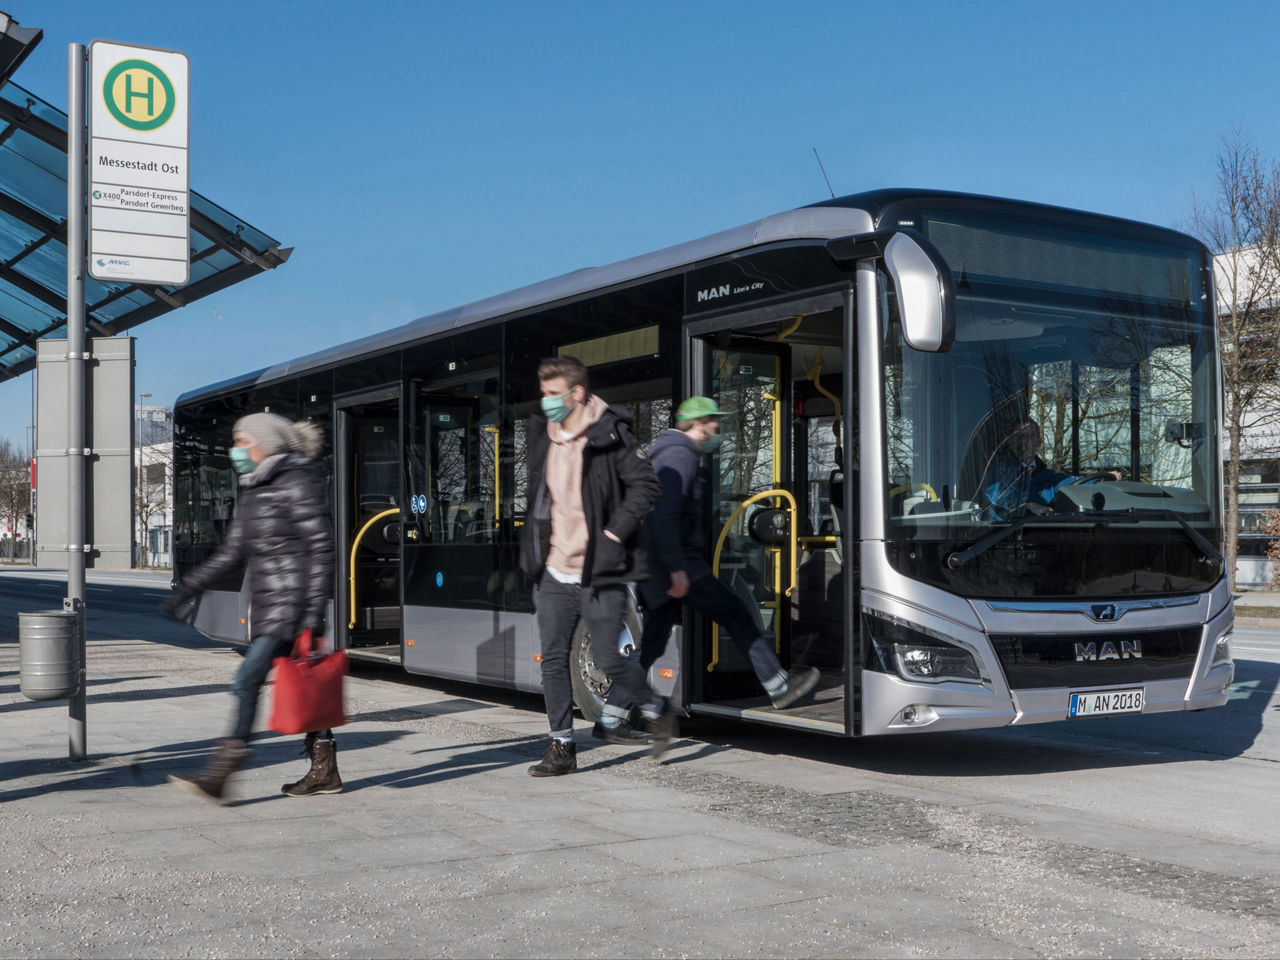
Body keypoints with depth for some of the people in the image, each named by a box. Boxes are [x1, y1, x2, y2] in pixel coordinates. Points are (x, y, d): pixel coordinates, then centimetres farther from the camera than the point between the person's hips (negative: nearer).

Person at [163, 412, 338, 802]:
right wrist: (189, 587, 14)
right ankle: (324, 770, 18)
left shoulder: (298, 485, -12)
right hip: (267, 604, 9)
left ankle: (220, 773, -12)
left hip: (291, 601, -9)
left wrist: (314, 614, -19)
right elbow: (233, 551, 20)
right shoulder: (253, 490, 15)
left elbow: (321, 550, -15)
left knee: (248, 679, -13)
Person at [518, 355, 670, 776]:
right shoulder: (542, 435, 9)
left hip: (599, 574, -6)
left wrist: (613, 534, -15)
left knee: (608, 660, -2)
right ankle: (562, 746, 13)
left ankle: (656, 711, 25)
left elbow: (645, 485, -12)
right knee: (553, 659, 3)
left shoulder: (610, 434, -10)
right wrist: (534, 547, 15)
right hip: (554, 573, 6)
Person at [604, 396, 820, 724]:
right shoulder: (680, 457, -12)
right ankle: (778, 687, 7)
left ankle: (611, 717, 8)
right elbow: (664, 516, -24)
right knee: (736, 616, -1)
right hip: (675, 562, -10)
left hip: (657, 566, 10)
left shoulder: (668, 454, 21)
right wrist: (677, 569, -26)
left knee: (651, 643, 10)